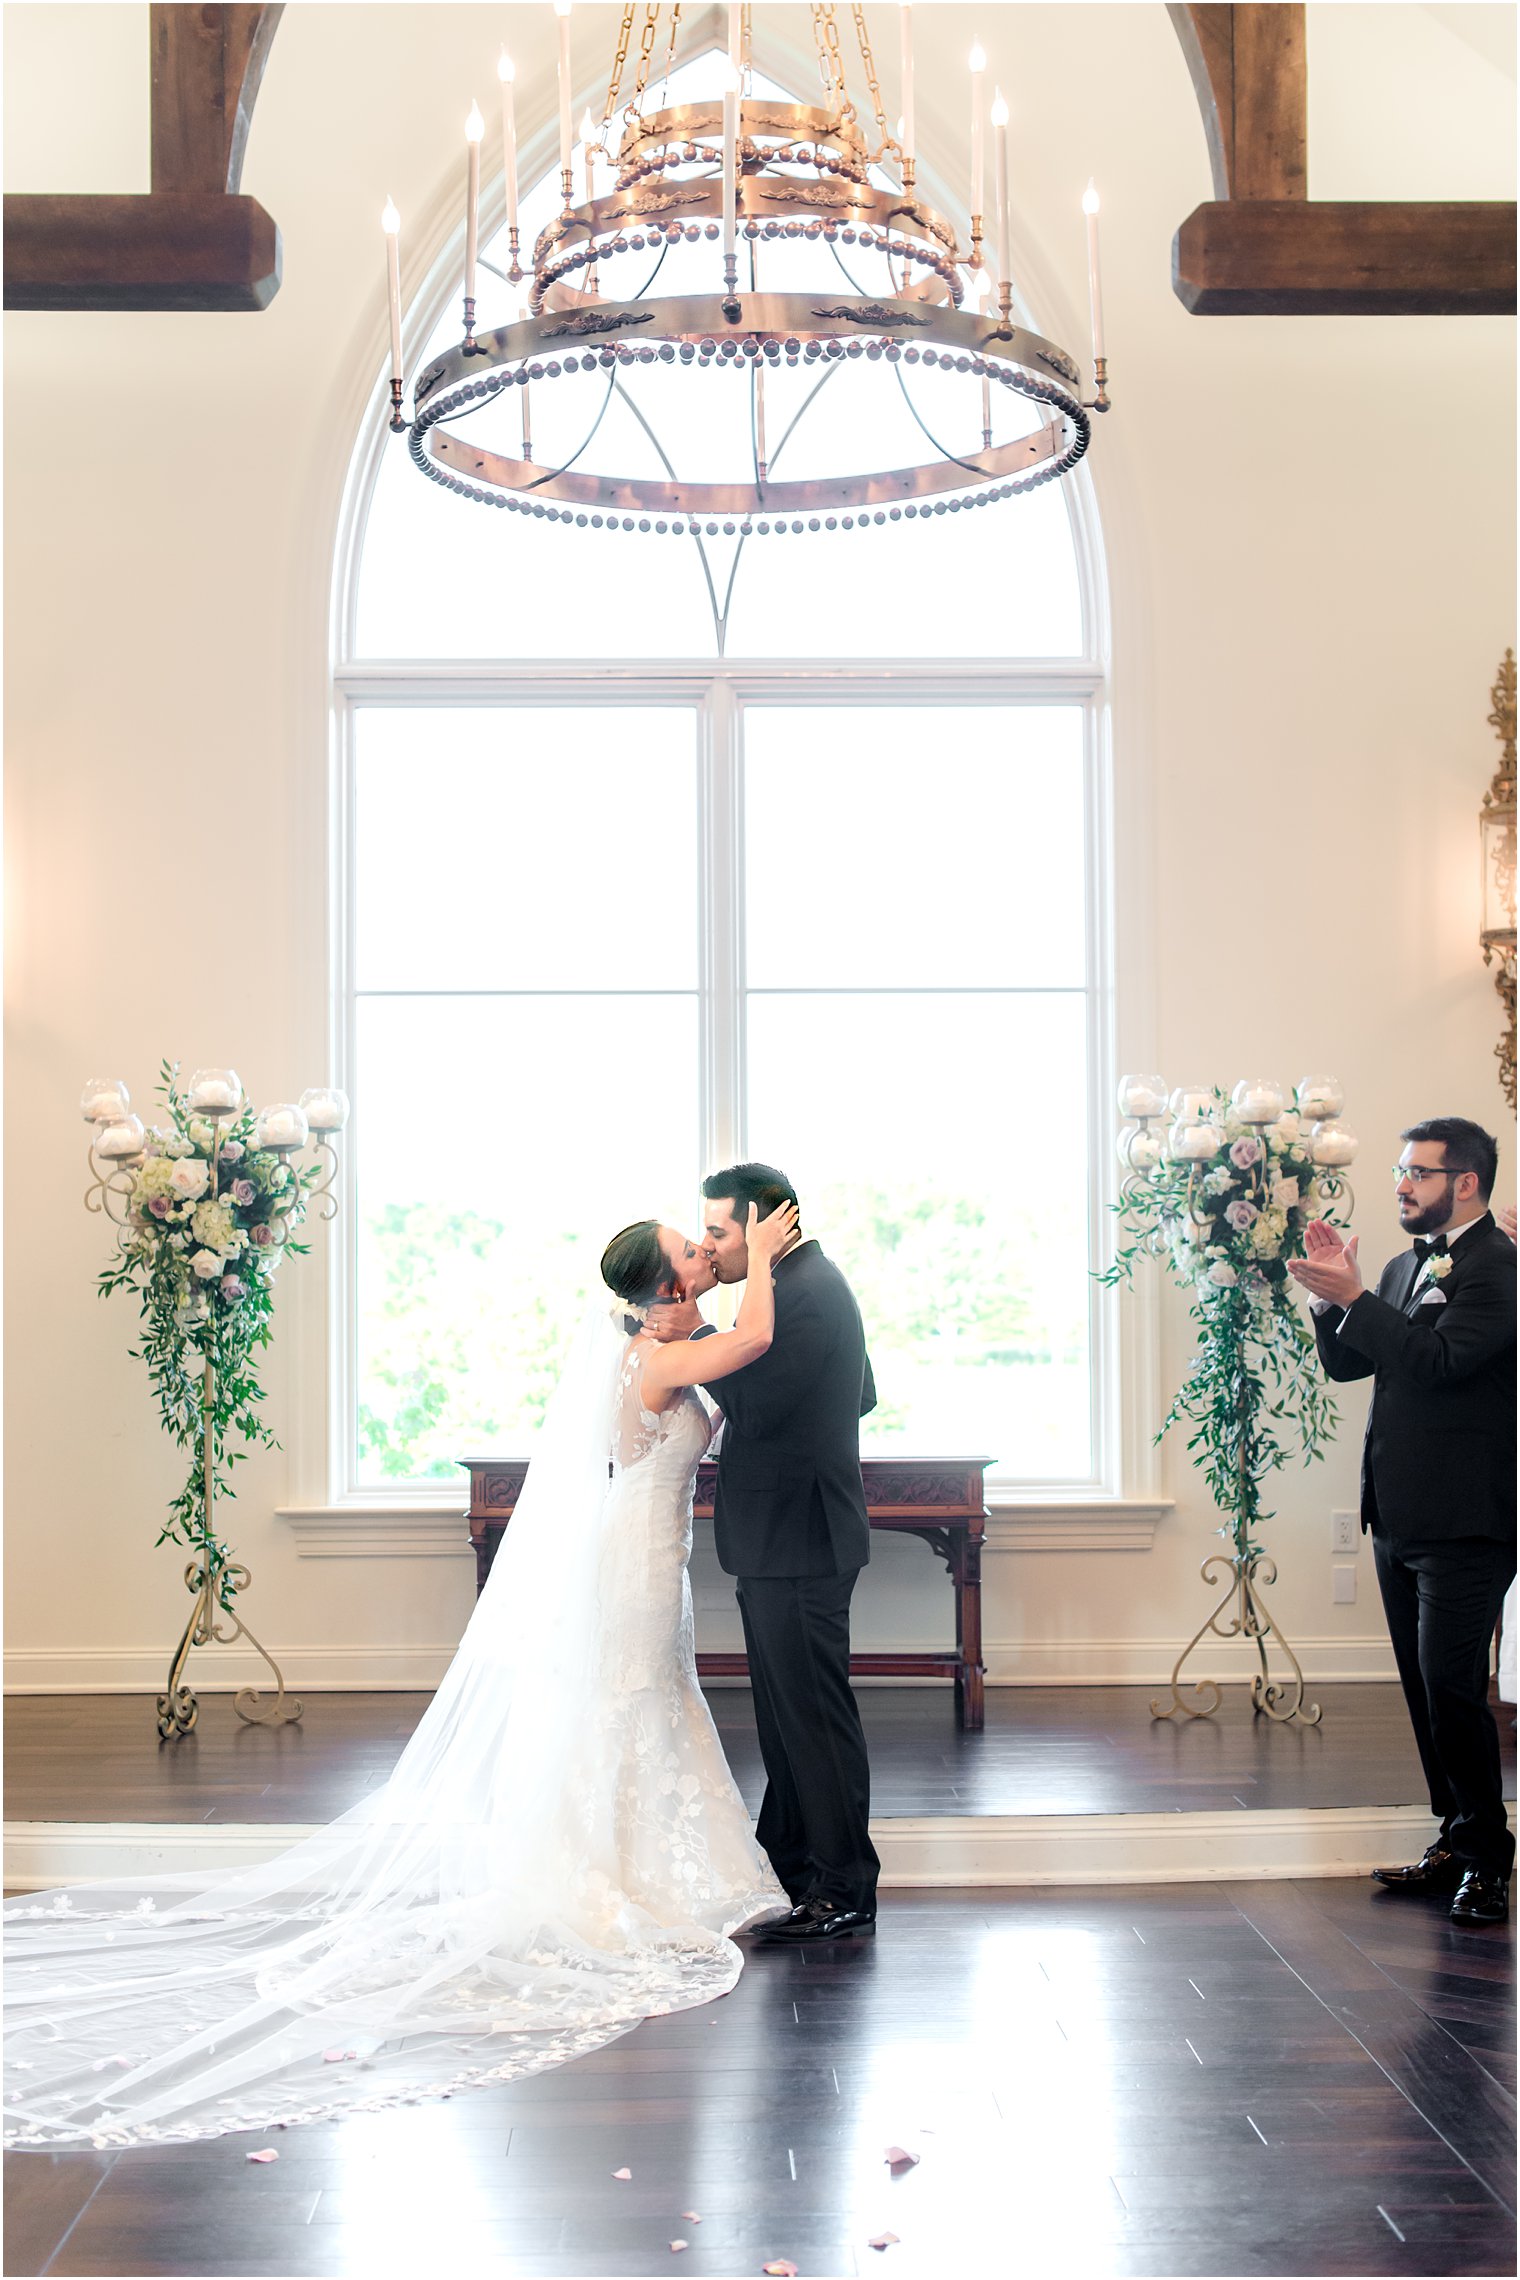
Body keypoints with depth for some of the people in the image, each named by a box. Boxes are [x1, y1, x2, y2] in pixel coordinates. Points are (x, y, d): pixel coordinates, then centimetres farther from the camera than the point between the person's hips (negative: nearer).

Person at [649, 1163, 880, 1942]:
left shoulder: (804, 1291, -18)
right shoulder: (811, 1281, 16)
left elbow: (755, 1404, -24)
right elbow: (861, 1395, 23)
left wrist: (694, 1334, -16)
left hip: (796, 1542, -11)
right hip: (788, 1538, 11)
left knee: (813, 1712, -4)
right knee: (788, 1711, 17)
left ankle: (844, 1893, 3)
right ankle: (789, 1869, 26)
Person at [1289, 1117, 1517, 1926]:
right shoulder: (1405, 1266, 16)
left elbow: (1441, 1358, -24)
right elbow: (1344, 1363, 16)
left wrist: (1352, 1297, -21)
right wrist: (1333, 1297, 0)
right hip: (1401, 1518, 9)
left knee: (1452, 1686, -9)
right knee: (1424, 1686, 13)